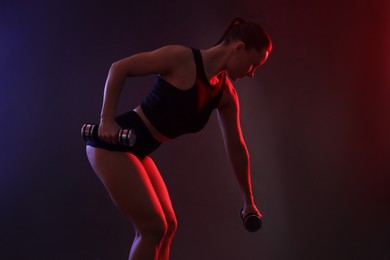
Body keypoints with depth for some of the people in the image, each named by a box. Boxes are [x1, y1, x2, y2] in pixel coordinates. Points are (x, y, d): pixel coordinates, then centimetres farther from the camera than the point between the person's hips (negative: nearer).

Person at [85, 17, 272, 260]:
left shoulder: (226, 95, 4)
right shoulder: (183, 58, -18)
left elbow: (236, 148, 14)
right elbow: (119, 68, -14)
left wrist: (248, 201, 22)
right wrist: (107, 120, -19)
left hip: (137, 151, 8)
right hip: (113, 143, -8)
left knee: (168, 226, 11)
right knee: (153, 228, -8)